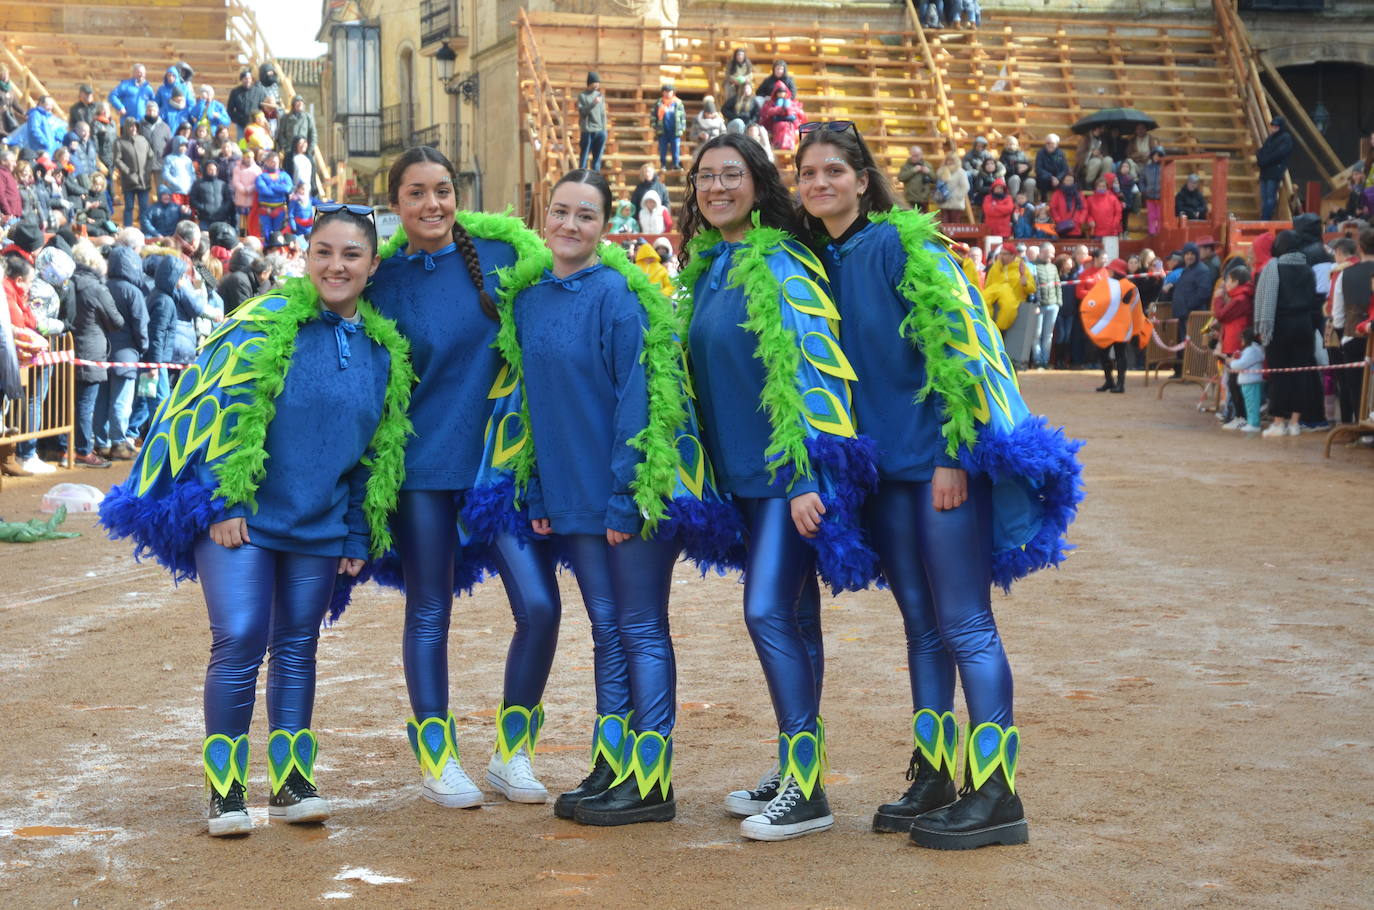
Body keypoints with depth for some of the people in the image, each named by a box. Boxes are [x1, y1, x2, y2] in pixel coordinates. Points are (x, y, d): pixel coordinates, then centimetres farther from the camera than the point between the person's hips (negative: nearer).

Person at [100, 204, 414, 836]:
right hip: (242, 519, -4)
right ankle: (225, 789, 1)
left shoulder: (385, 351, 9)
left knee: (297, 649, 10)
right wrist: (219, 505, -11)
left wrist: (359, 536, 12)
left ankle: (291, 780, 20)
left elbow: (380, 451, 15)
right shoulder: (267, 325, -5)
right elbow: (221, 410, -7)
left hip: (321, 528, 4)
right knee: (239, 642, -11)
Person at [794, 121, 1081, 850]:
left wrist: (955, 454, -17)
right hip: (883, 465, 7)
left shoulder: (902, 244, -9)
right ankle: (934, 777, 20)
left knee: (965, 625, -5)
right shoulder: (817, 263, 10)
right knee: (921, 626, 12)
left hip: (943, 459, -7)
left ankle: (995, 795, -1)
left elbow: (958, 344, -13)